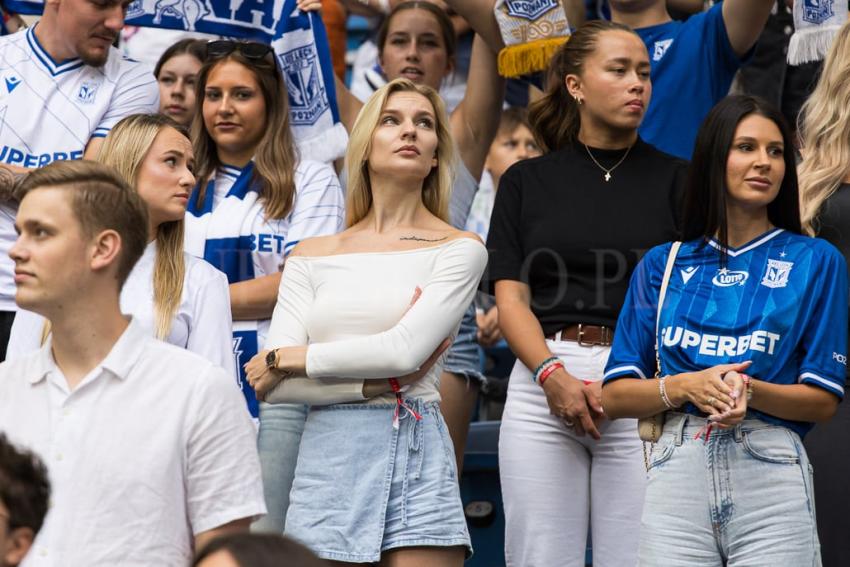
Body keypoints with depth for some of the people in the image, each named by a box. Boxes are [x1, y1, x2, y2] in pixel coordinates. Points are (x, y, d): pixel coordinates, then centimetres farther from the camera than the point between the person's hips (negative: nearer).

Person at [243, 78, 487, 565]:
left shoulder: (458, 249, 5)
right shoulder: (313, 256, 12)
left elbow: (405, 350, -10)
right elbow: (273, 386, 2)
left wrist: (288, 358, -2)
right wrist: (376, 383, -9)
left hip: (414, 456, -2)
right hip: (326, 456, 2)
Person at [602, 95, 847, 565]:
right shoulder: (663, 265, 13)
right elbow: (614, 397, 8)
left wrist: (748, 391, -15)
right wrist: (683, 387, -11)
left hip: (771, 478, -1)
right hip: (678, 472, 1)